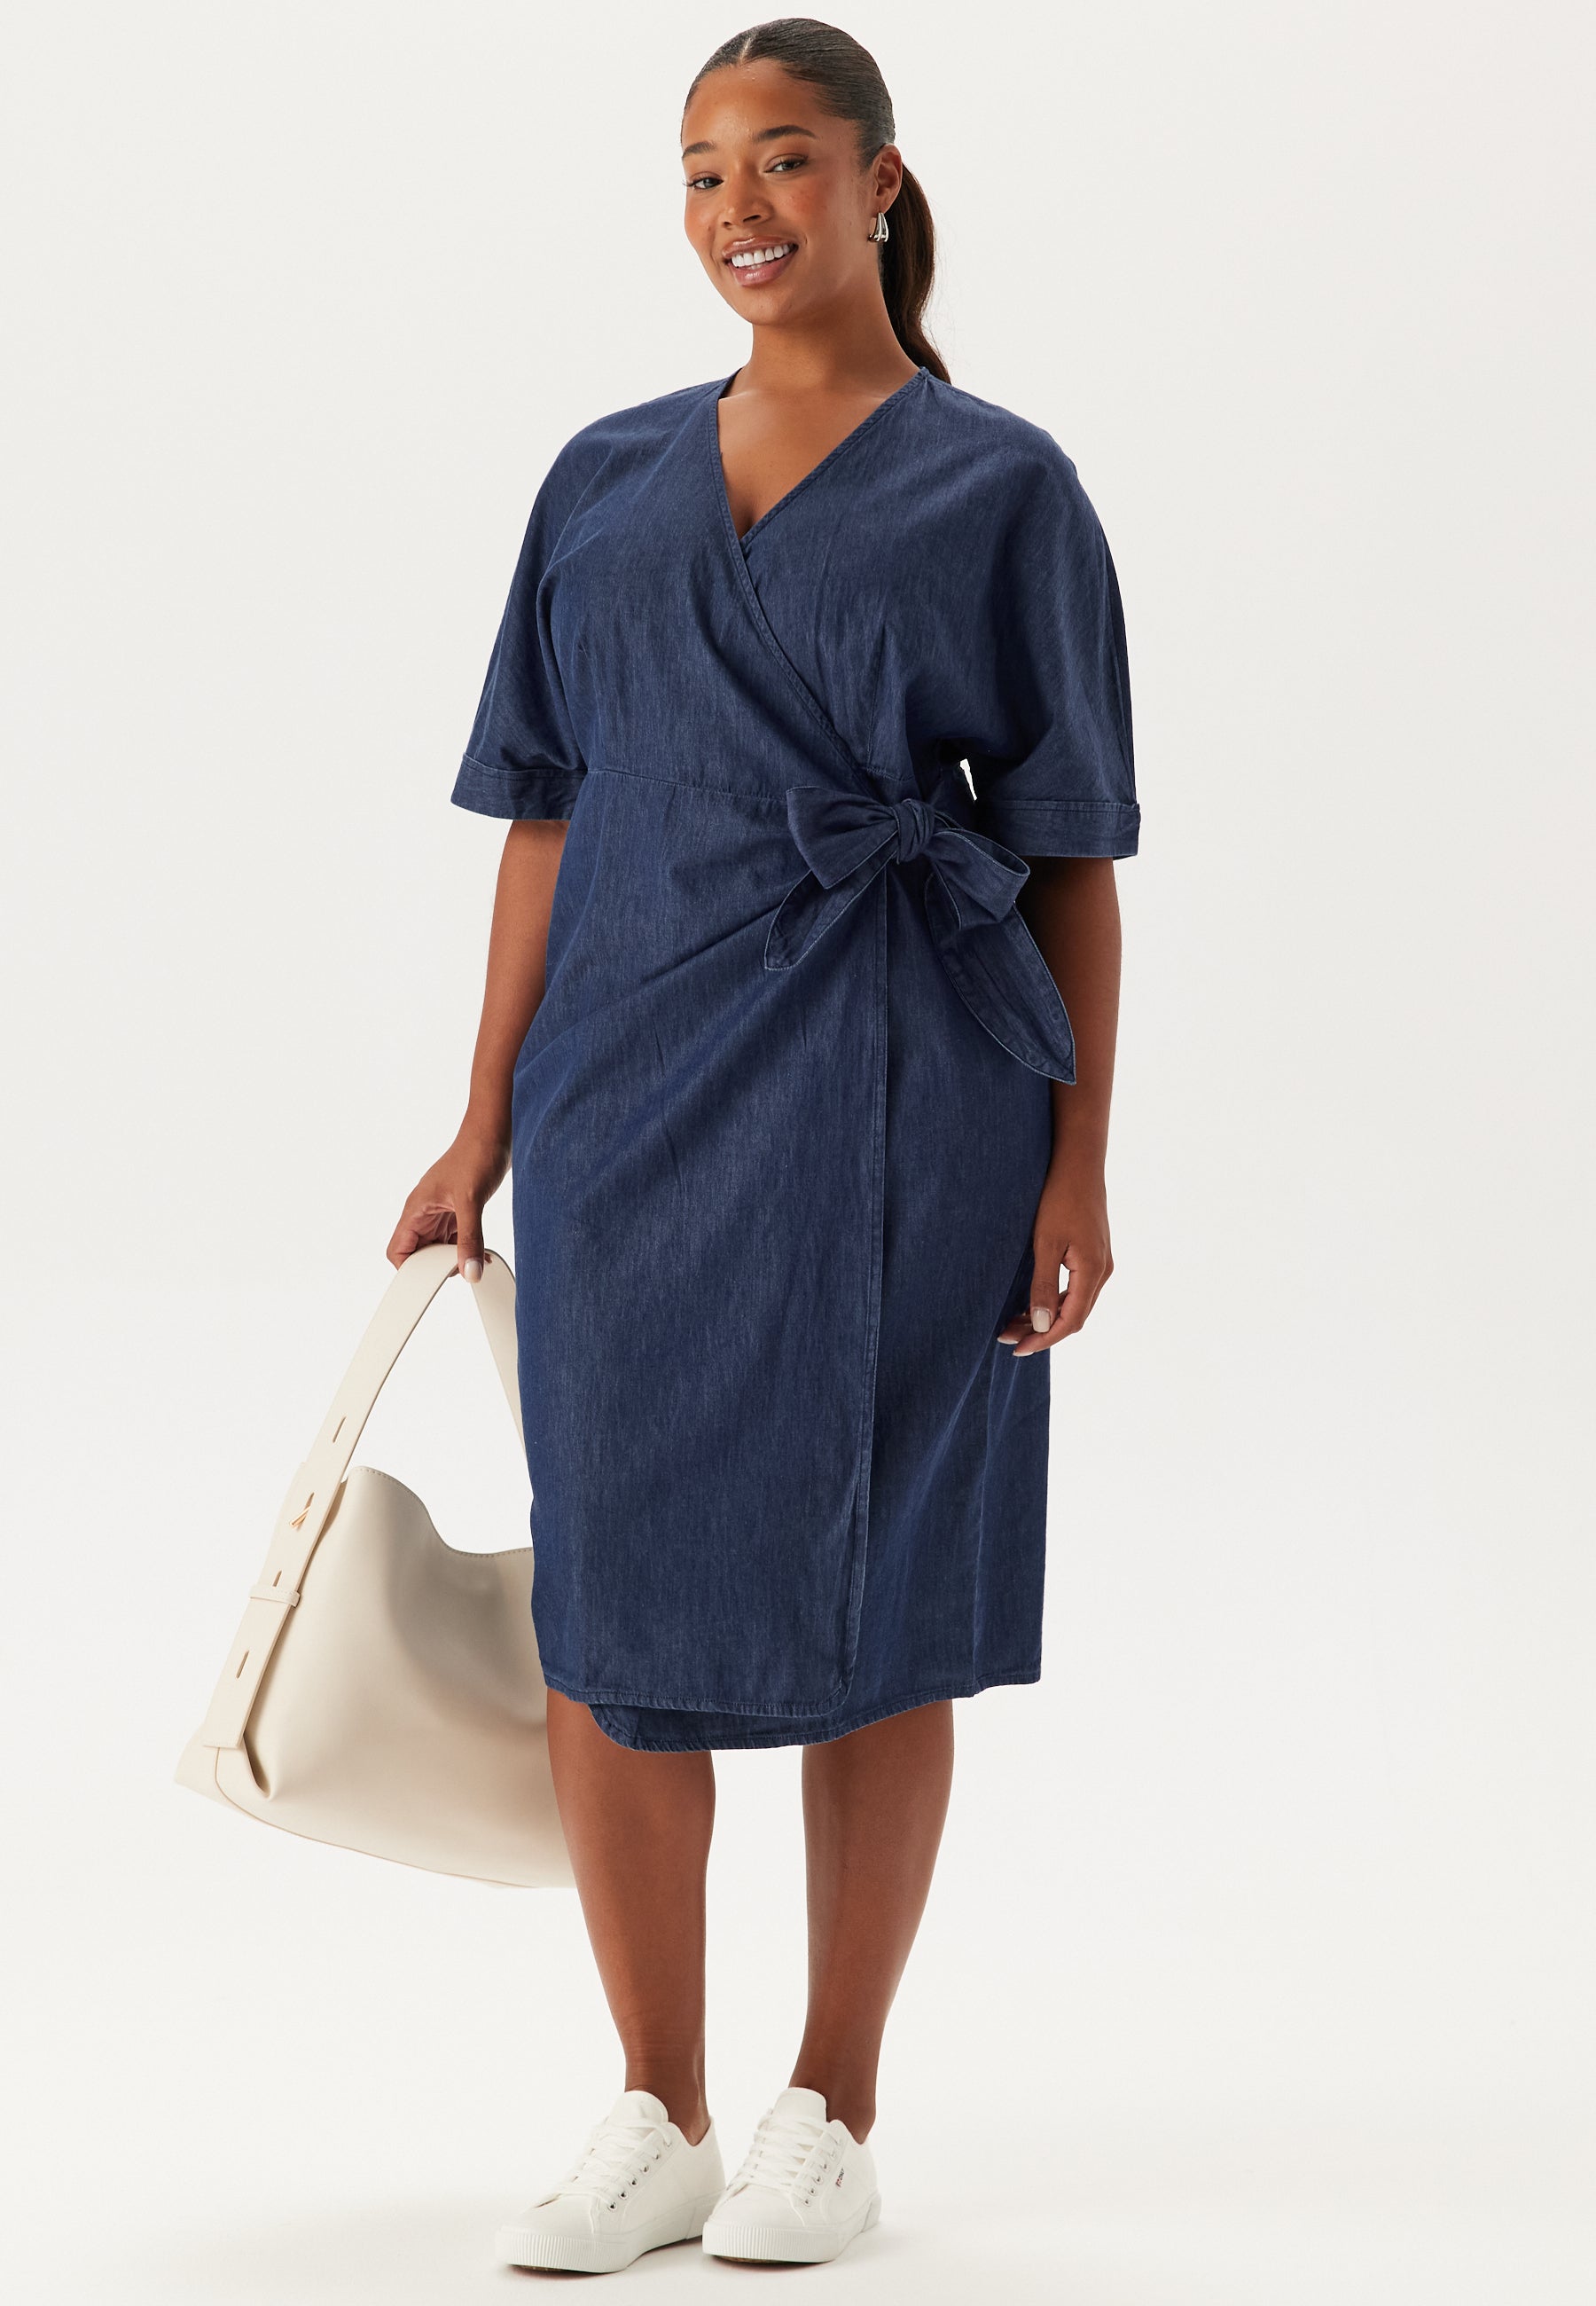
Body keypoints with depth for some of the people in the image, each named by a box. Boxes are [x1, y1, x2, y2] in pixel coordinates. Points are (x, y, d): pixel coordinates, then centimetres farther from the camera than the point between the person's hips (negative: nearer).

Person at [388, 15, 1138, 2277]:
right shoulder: (608, 481, 12)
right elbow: (550, 813, 12)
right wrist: (487, 1122, 8)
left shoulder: (998, 488, 2)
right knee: (609, 1589, 3)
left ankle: (833, 2116, 16)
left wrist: (1080, 1160, -5)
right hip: (634, 1100, 4)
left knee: (865, 1593, 3)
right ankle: (657, 2122, 16)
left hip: (891, 1103, -3)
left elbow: (1075, 851, 1)